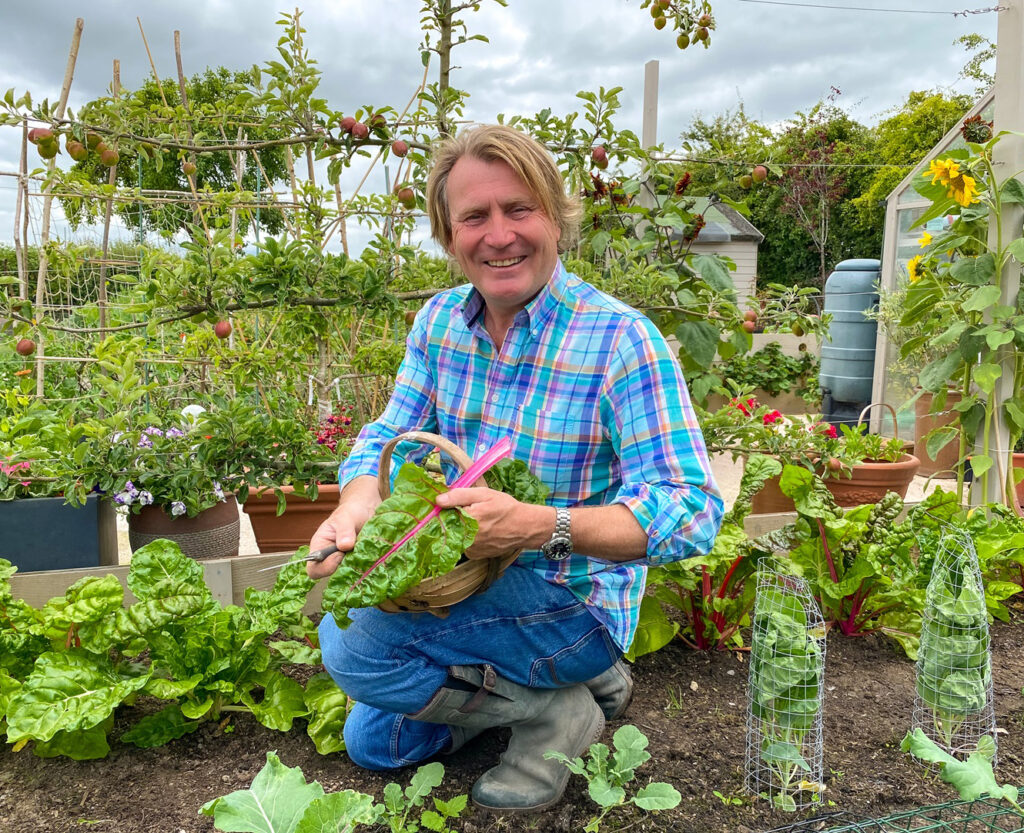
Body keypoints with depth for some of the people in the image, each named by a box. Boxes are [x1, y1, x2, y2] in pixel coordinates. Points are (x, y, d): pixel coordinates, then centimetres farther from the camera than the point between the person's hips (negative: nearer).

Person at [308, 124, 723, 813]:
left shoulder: (622, 340, -22)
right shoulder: (441, 319, -2)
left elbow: (693, 511, -27)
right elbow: (389, 437, 0)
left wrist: (539, 525, -43)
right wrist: (355, 508, -25)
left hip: (573, 597, -7)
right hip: (456, 585, 7)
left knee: (353, 640, -24)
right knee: (374, 743, 18)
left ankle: (560, 711, -6)